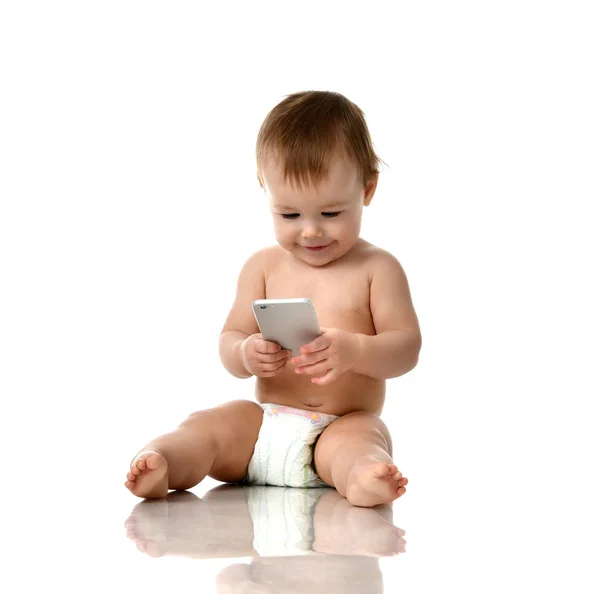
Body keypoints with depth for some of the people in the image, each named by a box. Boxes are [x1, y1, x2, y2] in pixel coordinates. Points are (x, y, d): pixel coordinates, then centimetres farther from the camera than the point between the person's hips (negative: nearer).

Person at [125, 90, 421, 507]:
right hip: (264, 425, 4)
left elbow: (407, 348, -3)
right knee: (208, 425, -22)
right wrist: (247, 354, -18)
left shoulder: (377, 268, 4)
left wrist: (354, 350, -25)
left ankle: (360, 477, -67)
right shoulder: (263, 267, 12)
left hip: (345, 424, -3)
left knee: (359, 441, -36)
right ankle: (161, 464, -49)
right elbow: (229, 342, 9)